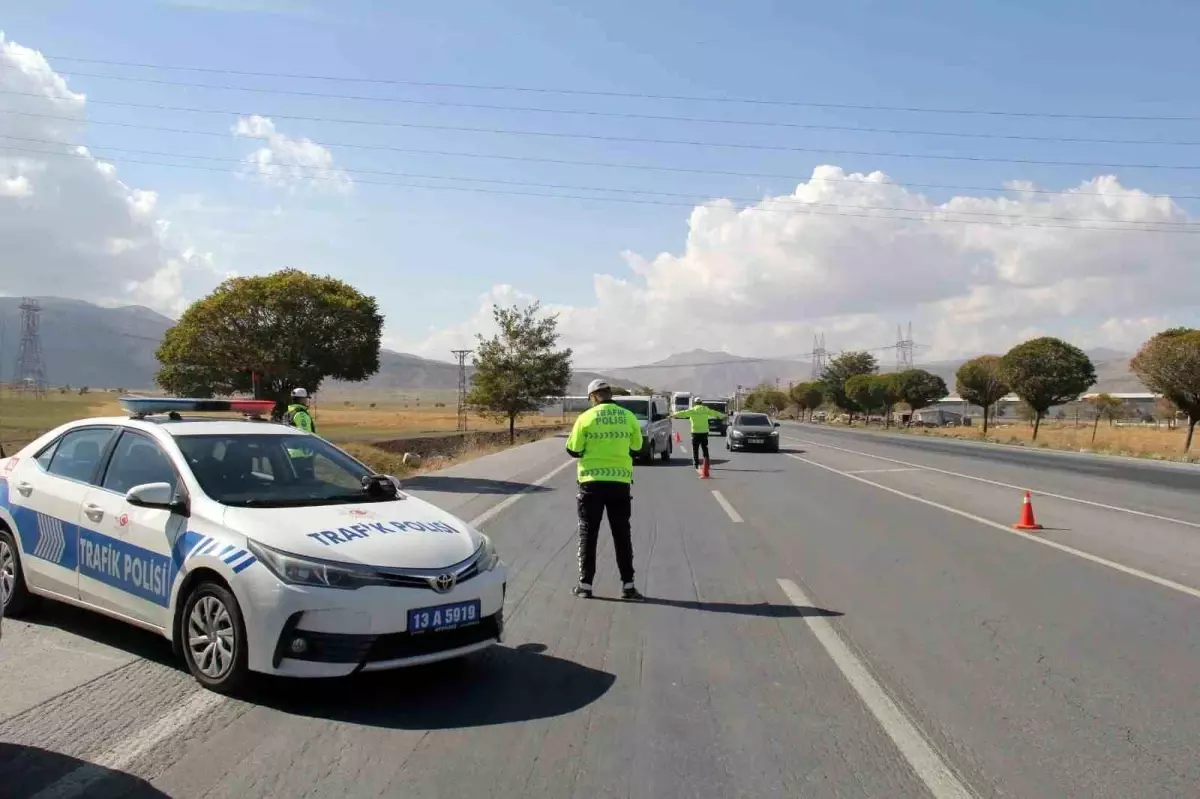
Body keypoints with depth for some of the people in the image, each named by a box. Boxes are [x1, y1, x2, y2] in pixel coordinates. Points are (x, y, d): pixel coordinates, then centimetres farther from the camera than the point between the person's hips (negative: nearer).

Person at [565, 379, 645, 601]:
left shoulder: (586, 418, -7)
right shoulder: (629, 417, 0)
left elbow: (573, 450, -1)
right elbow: (636, 449, 10)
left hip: (592, 482, -2)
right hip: (620, 482, 2)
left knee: (588, 534, 8)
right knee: (622, 535, 10)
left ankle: (585, 585, 10)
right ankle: (627, 585, 11)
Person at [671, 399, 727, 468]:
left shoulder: (692, 410, -1)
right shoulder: (706, 410, 8)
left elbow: (682, 413, 2)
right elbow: (715, 413, 22)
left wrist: (673, 415, 13)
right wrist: (723, 416, 39)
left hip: (695, 432, -3)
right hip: (704, 432, 3)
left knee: (695, 449, 2)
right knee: (705, 449, 9)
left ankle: (696, 464, -3)